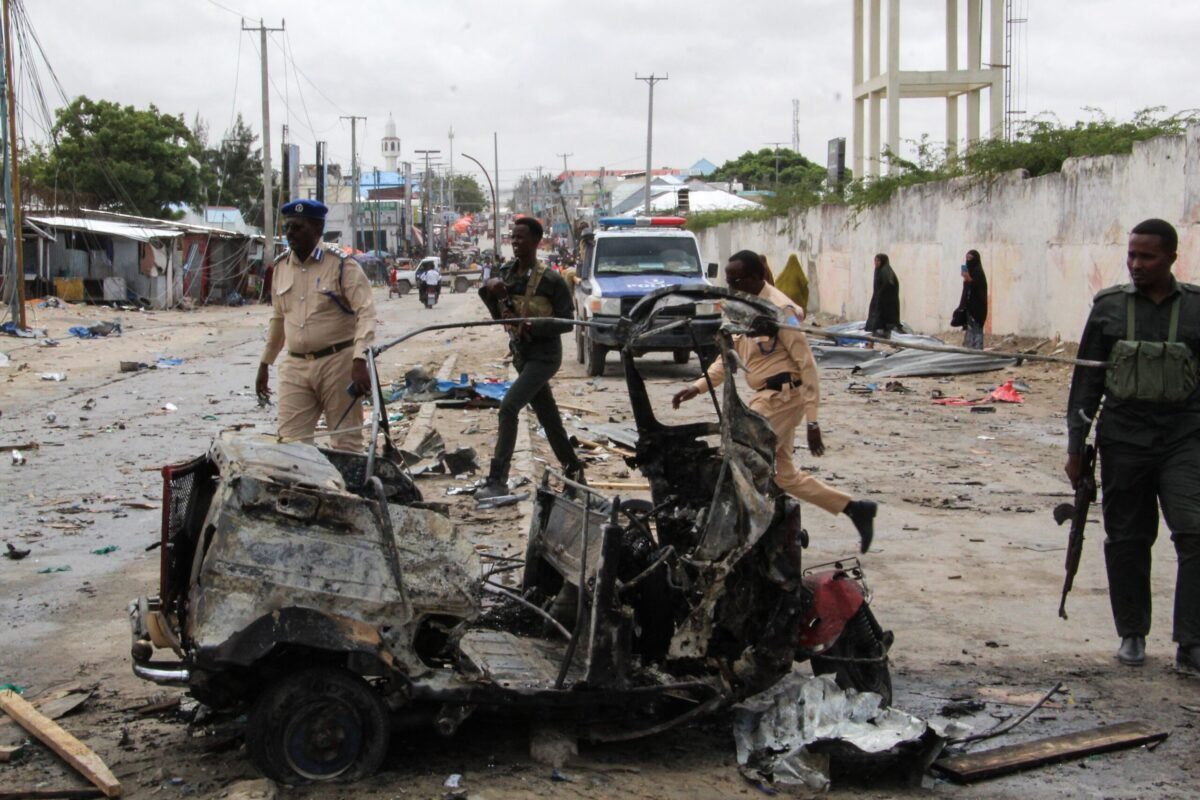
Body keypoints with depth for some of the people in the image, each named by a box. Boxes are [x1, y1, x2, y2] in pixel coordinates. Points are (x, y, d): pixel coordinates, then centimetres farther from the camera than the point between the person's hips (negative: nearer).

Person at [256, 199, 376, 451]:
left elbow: (366, 314, -15)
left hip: (338, 362, -5)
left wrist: (360, 362, -27)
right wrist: (265, 364, 22)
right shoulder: (281, 267, 10)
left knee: (347, 440, 3)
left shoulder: (342, 266, -8)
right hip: (296, 366, 5)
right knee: (291, 442, 1)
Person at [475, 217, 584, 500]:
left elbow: (567, 320, -14)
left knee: (509, 406, -19)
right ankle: (572, 467, 32)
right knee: (547, 415, 15)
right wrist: (490, 290, -6)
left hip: (544, 354, -7)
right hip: (521, 352, 7)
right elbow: (500, 315, 13)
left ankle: (497, 480, -18)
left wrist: (533, 326, -27)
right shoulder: (507, 273, 6)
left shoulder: (550, 280, -14)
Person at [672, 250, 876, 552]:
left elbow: (807, 364, -16)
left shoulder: (779, 308, -15)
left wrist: (812, 421, -18)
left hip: (782, 396, -9)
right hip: (765, 397, 9)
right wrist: (697, 388, 4)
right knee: (783, 475, 13)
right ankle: (855, 509, 20)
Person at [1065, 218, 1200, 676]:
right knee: (1127, 539, 7)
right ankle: (1132, 635, 22)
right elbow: (1086, 380, 7)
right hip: (1123, 437, 1)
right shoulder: (1109, 306, 4)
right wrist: (1075, 445, 3)